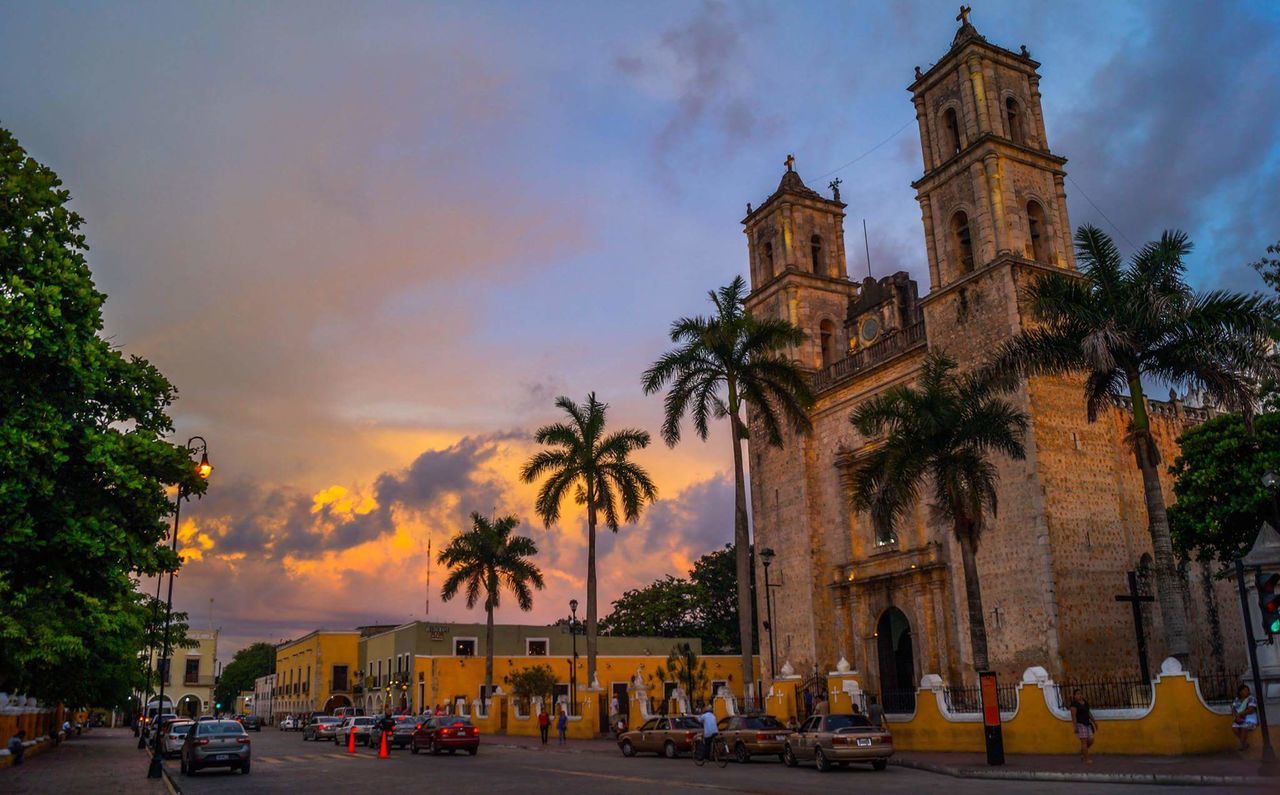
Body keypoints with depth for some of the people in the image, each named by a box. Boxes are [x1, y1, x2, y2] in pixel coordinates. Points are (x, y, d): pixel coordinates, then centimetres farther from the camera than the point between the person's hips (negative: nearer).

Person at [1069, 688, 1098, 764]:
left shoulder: (1085, 702, 11)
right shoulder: (1074, 704, -12)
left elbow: (1089, 713, 17)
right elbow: (1073, 716, -15)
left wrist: (1094, 722, 13)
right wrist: (1075, 727, -20)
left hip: (1087, 724, 7)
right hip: (1080, 724, -7)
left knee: (1090, 741, 4)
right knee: (1084, 741, -8)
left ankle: (1082, 752, 26)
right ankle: (1086, 759, -4)